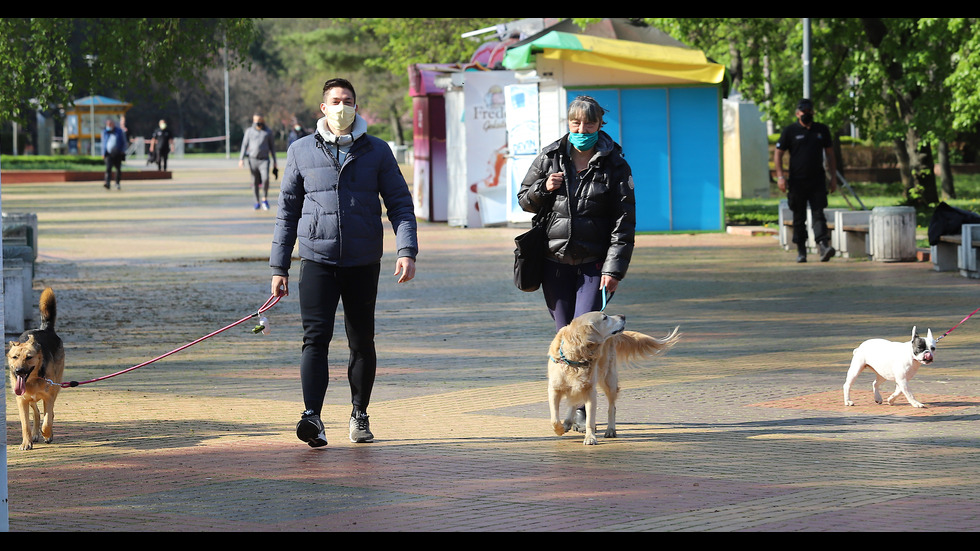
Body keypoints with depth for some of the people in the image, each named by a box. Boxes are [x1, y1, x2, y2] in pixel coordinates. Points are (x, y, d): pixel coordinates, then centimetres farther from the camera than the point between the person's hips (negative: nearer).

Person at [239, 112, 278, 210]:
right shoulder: (249, 131, 7)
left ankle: (264, 199, -4)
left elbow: (272, 147, 11)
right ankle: (257, 202, 12)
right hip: (253, 159, 2)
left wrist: (274, 161, 10)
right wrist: (241, 158, -1)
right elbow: (245, 144, 8)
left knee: (265, 178, -21)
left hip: (264, 159, -1)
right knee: (255, 182, 2)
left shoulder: (268, 132, 6)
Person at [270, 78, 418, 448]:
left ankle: (359, 414, 23)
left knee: (362, 341, 9)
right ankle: (312, 417, -23)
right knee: (315, 337, -14)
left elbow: (400, 205, 4)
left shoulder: (377, 152, 6)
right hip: (317, 260, -1)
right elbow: (287, 212, 11)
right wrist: (278, 267, 8)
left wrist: (407, 251, -11)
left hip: (363, 263, 1)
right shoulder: (301, 152, 7)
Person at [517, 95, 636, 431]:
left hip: (594, 263, -2)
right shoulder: (550, 157, 5)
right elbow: (524, 199, 14)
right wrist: (543, 189, -8)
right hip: (555, 261, 3)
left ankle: (582, 408, -7)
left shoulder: (614, 165, -2)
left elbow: (624, 222, -4)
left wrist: (614, 268, -11)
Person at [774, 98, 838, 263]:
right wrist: (780, 176, -8)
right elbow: (778, 154, 4)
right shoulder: (790, 131, 3)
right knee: (799, 218, 5)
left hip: (817, 181, 1)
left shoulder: (822, 130, 12)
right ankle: (801, 250, 14)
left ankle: (823, 246, -24)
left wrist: (833, 177, 10)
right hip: (797, 181, -1)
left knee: (818, 214, -11)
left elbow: (830, 154, 17)